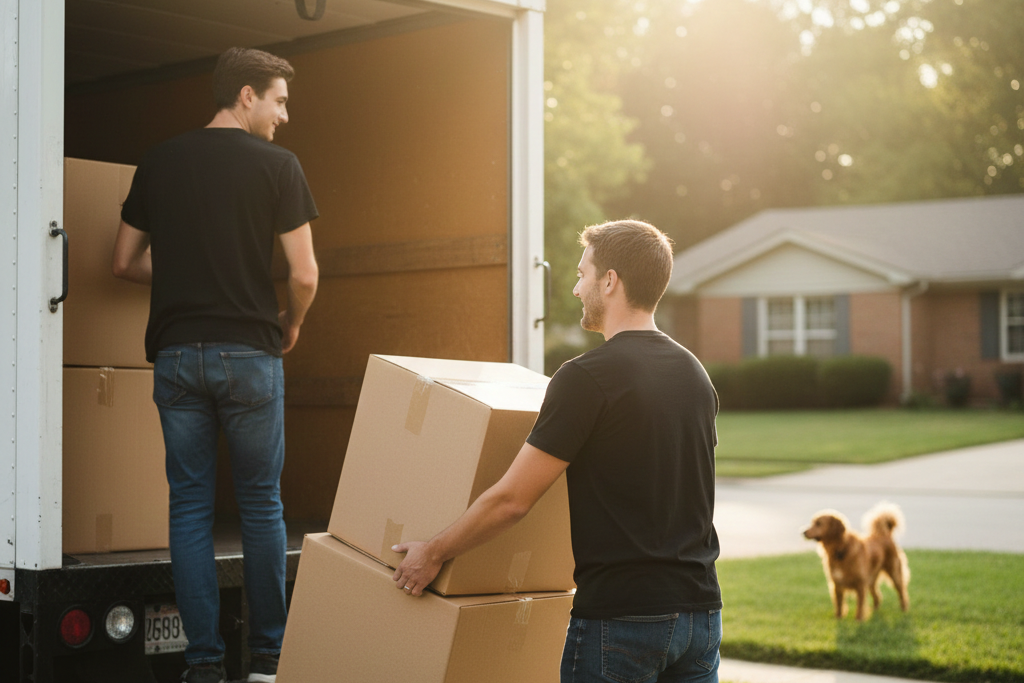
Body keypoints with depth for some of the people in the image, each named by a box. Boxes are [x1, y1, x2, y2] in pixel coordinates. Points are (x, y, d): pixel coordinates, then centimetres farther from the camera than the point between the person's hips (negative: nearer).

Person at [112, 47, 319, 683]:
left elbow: (126, 262, 12)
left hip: (176, 355, 3)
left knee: (190, 506, 7)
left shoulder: (159, 161, 8)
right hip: (249, 353, -3)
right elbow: (304, 275, -8)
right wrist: (291, 325, 12)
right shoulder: (277, 165, -4)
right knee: (262, 505, 9)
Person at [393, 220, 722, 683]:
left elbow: (511, 500, -11)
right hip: (702, 611, 7)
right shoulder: (696, 374, 9)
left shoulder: (586, 378, -13)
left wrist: (433, 553, 3)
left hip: (620, 617, -7)